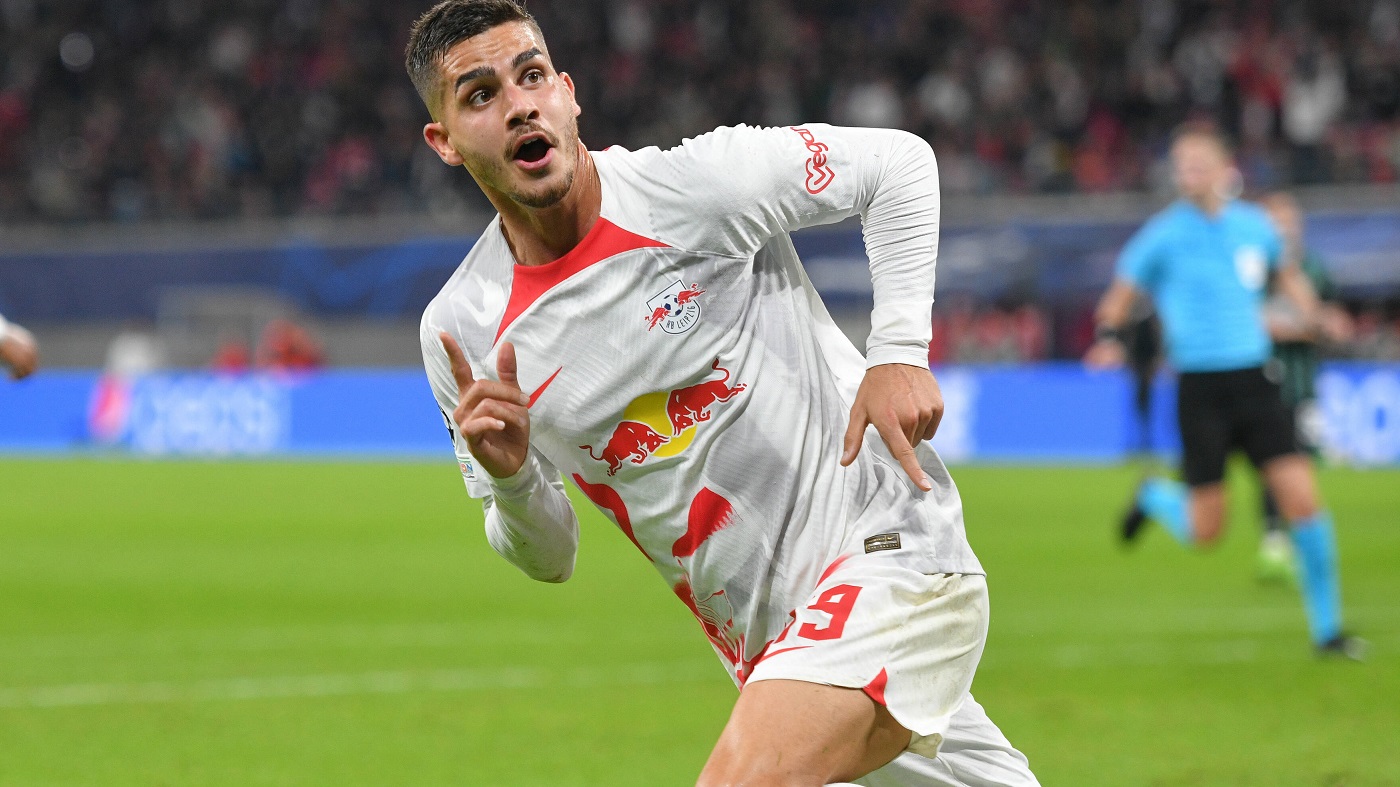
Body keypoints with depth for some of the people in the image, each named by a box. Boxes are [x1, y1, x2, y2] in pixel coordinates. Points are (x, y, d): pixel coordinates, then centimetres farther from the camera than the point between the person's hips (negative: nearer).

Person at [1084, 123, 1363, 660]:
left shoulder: (1255, 226, 6)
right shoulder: (1164, 236, -6)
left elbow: (1285, 273, 26)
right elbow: (1120, 295, 2)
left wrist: (1310, 311, 9)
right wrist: (1109, 338, -17)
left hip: (1254, 382, 3)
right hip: (1200, 389, -3)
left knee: (1302, 497, -9)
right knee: (1204, 532, -3)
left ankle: (1325, 628, 2)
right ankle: (1155, 498, 34)